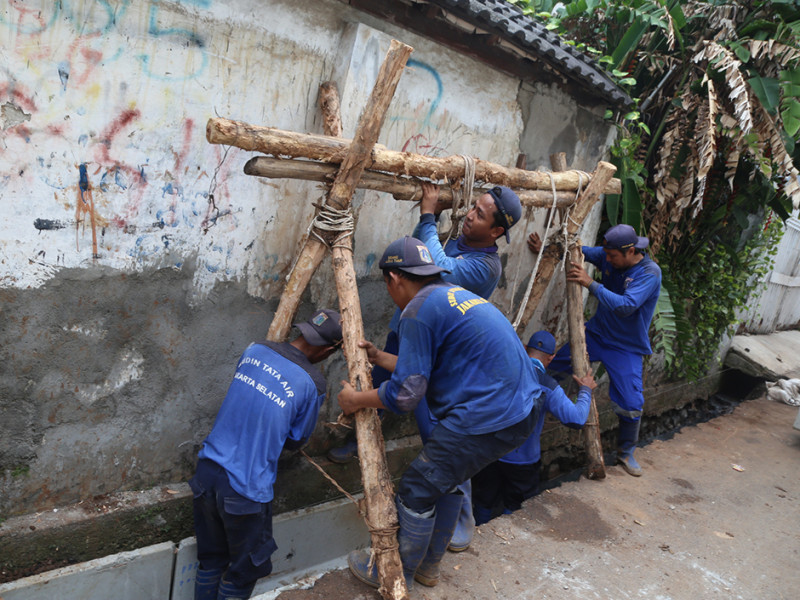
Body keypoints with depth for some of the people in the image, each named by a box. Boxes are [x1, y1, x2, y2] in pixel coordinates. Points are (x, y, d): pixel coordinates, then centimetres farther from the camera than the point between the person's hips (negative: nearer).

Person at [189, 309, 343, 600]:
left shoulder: (254, 350, 2)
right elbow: (296, 440, 4)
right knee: (243, 571, 18)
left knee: (210, 562, 24)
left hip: (207, 473, 6)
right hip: (246, 490, -5)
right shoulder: (313, 384, -11)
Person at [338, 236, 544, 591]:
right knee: (446, 479, 24)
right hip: (522, 407, 10)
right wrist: (378, 357, 28)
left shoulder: (418, 311, -12)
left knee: (418, 490, 6)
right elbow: (425, 369, 23)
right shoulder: (454, 294, 16)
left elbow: (405, 396, -12)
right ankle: (428, 565, 39)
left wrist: (356, 400, 3)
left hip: (486, 420, -10)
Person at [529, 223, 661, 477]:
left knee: (630, 404, -5)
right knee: (550, 365, -4)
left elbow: (625, 306, -36)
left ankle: (626, 453, 21)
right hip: (596, 333, 5)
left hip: (626, 347, -4)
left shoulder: (650, 272, -23)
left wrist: (591, 283, -39)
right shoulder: (608, 257, -6)